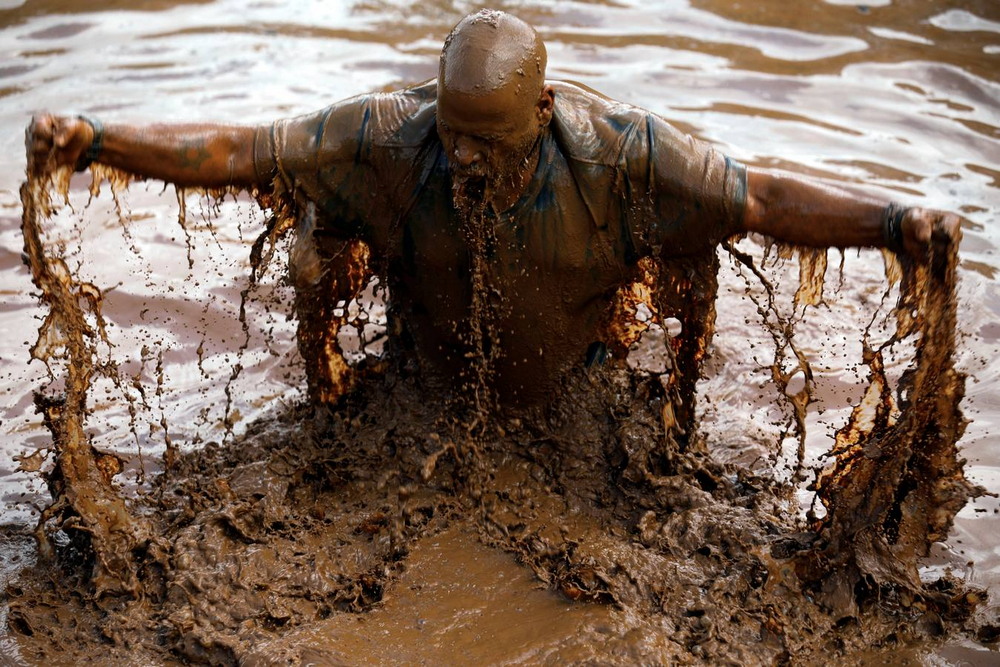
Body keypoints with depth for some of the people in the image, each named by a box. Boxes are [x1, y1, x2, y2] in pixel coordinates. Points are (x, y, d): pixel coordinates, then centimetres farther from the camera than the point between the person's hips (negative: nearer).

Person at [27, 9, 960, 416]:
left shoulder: (615, 149, -34)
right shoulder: (388, 137, -32)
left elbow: (760, 198, -31)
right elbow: (235, 152, -28)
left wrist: (895, 222, -43)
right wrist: (93, 142, -36)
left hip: (568, 387, 0)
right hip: (431, 386, 0)